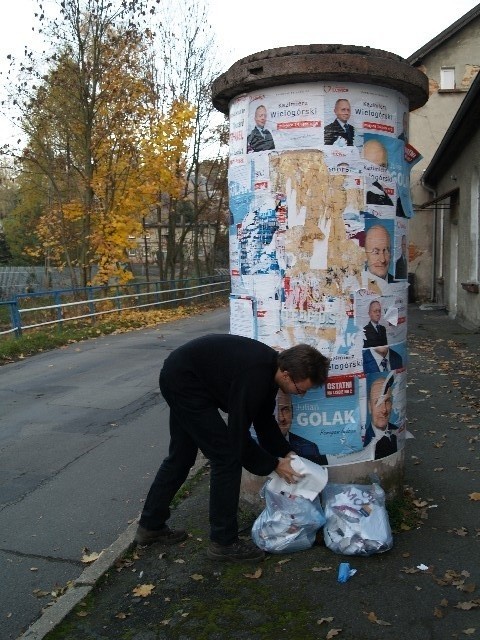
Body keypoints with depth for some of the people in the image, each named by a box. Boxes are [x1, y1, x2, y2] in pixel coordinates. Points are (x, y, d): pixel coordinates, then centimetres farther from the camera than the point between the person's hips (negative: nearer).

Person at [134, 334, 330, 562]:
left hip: (179, 376, 10)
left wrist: (286, 453, 5)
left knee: (180, 457, 19)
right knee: (227, 457, -6)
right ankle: (224, 542, 6)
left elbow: (264, 419, 11)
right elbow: (238, 436, -23)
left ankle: (150, 526, 33)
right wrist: (274, 465, -12)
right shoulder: (254, 377, -30)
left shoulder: (271, 365, -2)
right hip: (184, 382, -10)